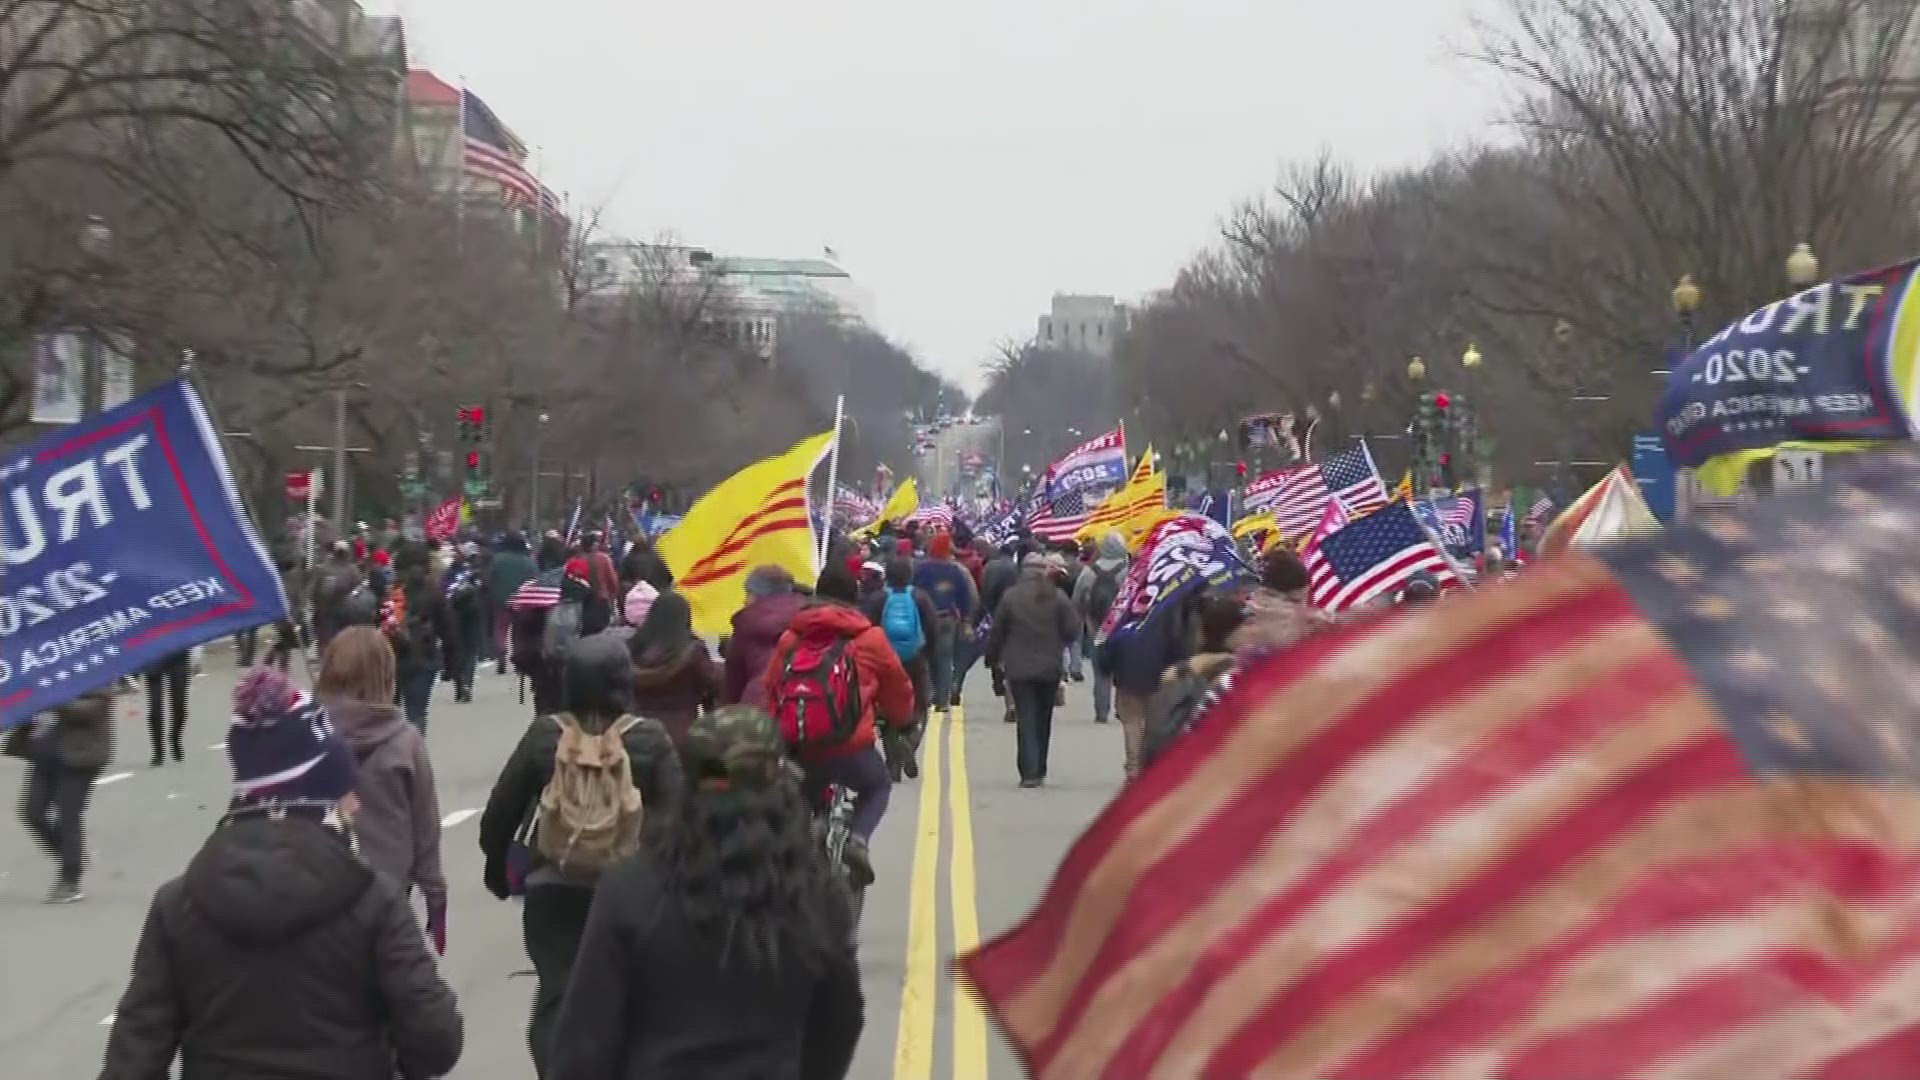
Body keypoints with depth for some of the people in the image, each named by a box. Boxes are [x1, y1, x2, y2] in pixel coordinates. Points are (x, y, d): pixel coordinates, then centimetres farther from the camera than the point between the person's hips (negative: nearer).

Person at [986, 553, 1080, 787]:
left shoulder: (1010, 597, -6)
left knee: (1026, 720, -1)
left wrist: (993, 658, 15)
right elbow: (1073, 631, -4)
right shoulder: (1058, 597, -4)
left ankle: (1029, 772, -12)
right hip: (1049, 668, 1)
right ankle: (1039, 771, 21)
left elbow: (997, 632, 0)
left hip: (1019, 669, -1)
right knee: (1043, 720, 15)